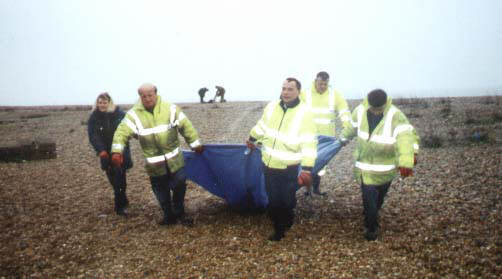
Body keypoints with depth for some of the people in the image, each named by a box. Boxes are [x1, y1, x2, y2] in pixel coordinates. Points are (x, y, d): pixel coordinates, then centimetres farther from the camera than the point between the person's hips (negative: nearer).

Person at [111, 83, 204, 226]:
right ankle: (169, 215, 32)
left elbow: (186, 126, -1)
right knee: (161, 192, 11)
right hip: (154, 164, 0)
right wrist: (117, 151, -29)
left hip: (174, 159, 0)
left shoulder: (170, 109, -7)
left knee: (180, 186, 6)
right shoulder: (134, 114, -9)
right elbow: (122, 132, -15)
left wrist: (196, 144, 2)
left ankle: (179, 213, 29)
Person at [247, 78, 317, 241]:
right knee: (273, 200, 11)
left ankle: (287, 221, 40)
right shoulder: (271, 107, -3)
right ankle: (279, 229, 31)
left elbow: (309, 144, -17)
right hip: (269, 164, 4)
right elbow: (261, 126, 17)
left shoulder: (304, 113, -15)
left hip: (290, 168, -3)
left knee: (287, 200, 8)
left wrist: (306, 169, -22)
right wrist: (252, 140, 32)